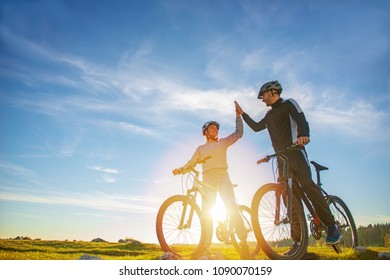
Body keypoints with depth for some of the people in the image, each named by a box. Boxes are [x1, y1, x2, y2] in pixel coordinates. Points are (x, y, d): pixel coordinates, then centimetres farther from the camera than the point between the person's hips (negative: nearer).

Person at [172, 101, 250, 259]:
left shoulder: (223, 142, 18)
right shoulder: (201, 148, 20)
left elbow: (238, 133, 11)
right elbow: (191, 163, 9)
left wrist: (238, 115, 5)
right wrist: (180, 170, -10)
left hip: (223, 177, -1)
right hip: (208, 179, 2)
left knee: (232, 208, -13)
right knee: (206, 212, -3)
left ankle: (243, 242, -13)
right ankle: (206, 245, 1)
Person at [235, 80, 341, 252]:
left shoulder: (289, 104, 3)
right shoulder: (270, 115, 24)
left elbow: (301, 119, -14)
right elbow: (256, 127, 30)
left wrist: (303, 135, -35)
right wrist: (242, 113, 31)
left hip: (295, 152, -6)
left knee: (307, 184, -27)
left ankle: (331, 226, -16)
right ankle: (298, 239, 1)